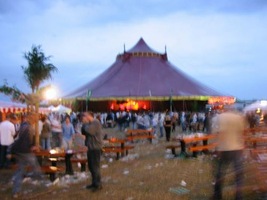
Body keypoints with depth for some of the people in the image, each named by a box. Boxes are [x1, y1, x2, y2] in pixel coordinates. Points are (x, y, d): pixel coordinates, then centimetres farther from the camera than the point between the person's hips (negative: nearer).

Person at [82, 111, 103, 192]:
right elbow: (83, 132, 14)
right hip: (90, 147, 10)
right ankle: (94, 183, 26)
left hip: (96, 148, -10)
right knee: (91, 166, 16)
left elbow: (89, 131, -26)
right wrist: (84, 124, 1)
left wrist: (85, 124, -9)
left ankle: (98, 184, 1)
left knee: (95, 166, -6)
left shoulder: (95, 122, -14)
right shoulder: (89, 123, 15)